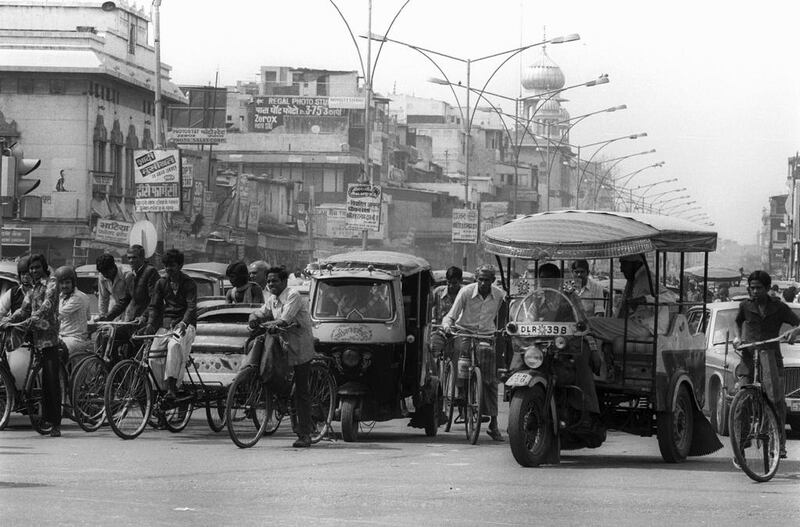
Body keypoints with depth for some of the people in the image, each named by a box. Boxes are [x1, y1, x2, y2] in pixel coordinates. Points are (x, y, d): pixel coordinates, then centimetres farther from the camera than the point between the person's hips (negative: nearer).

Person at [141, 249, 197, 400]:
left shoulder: (189, 284, -2)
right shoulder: (161, 283, 11)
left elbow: (191, 307, -13)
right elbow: (154, 306, 8)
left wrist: (184, 323, -31)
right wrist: (150, 324, -11)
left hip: (185, 325, -5)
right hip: (166, 324, 5)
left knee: (174, 346, -37)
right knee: (153, 357, -18)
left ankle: (171, 387, -39)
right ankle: (161, 387, 3)